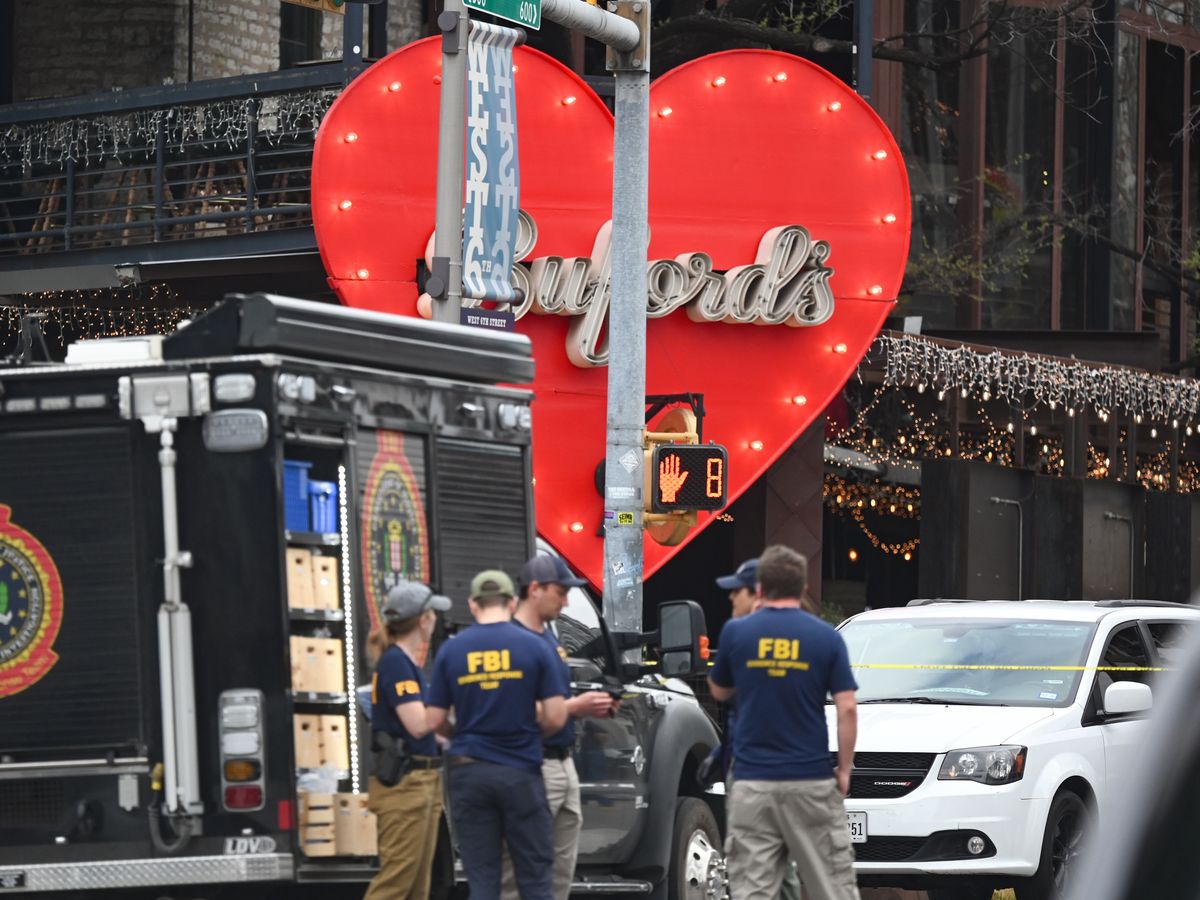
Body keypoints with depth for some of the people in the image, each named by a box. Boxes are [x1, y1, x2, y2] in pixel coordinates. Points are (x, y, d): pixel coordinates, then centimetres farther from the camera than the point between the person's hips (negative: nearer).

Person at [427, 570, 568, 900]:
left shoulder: (451, 650, 1)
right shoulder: (535, 647, -4)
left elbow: (435, 722, 1)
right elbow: (555, 717, -6)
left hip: (469, 772, 1)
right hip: (520, 772, -1)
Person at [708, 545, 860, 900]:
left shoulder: (736, 632, 0)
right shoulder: (826, 637, -3)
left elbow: (719, 692, 16)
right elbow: (846, 710, -7)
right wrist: (844, 770, 3)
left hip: (752, 781, 0)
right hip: (812, 780, 0)